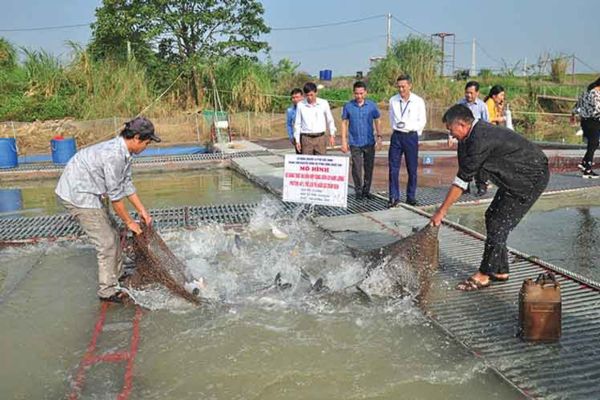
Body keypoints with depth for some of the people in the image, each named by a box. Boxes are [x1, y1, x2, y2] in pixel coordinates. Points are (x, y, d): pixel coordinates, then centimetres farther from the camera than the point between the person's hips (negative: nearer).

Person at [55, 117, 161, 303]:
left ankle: (118, 275, 33)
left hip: (88, 193, 10)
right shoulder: (114, 155, -28)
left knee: (112, 235, 17)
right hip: (78, 195, -10)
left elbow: (127, 184, 12)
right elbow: (115, 196, -21)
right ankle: (108, 291, 6)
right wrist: (129, 222, -9)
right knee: (106, 242, -6)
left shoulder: (123, 151, 2)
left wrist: (142, 211, 12)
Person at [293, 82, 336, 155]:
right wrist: (297, 141, 5)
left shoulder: (324, 103, 0)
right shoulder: (301, 105, 1)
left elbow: (330, 120, 12)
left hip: (320, 138, 0)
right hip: (306, 138, 0)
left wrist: (332, 135, 10)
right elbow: (297, 124, 7)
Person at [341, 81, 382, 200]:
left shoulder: (372, 105, 1)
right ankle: (358, 191, 11)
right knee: (357, 168, -2)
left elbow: (377, 121, 8)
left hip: (369, 142, 1)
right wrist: (344, 141, -1)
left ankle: (366, 190, 21)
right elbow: (344, 123, 4)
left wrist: (379, 136, -3)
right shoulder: (348, 106, -1)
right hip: (355, 142, -1)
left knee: (369, 167, 7)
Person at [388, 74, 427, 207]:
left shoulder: (418, 101, -2)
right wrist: (396, 128, 12)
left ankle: (411, 197, 14)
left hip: (411, 137, -1)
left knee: (412, 169, 3)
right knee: (393, 168, -2)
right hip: (396, 136, 1)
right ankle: (394, 197, 4)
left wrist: (408, 125, -4)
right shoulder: (393, 101, 4)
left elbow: (422, 122, 3)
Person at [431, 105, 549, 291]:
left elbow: (463, 178, -25)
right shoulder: (473, 134, 4)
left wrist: (442, 210, -19)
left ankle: (484, 275, 1)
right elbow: (463, 174, 7)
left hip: (532, 177, -10)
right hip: (516, 177, 10)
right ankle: (500, 271, 21)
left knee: (499, 224, -9)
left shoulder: (481, 139, -27)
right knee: (492, 217, 12)